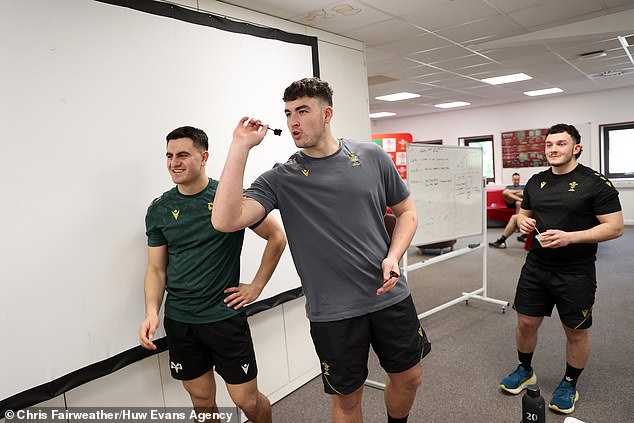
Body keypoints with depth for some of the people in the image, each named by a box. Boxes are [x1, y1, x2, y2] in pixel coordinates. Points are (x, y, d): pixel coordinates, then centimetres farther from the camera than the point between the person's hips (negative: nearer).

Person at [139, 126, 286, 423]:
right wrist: (152, 312, -8)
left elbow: (277, 237, -2)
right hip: (179, 321, 3)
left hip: (225, 317, -3)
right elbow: (156, 269, 7)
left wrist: (257, 286, -3)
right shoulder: (159, 210, 2)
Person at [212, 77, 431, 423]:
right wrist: (241, 146, -19)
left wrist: (393, 257, -8)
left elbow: (407, 212, 9)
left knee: (409, 378, 19)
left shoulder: (372, 156, 0)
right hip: (333, 312, -2)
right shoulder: (281, 179, -6)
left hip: (391, 296, 3)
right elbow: (225, 220, -21)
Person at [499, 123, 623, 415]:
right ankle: (525, 371, 36)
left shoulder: (595, 183, -10)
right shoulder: (536, 182, 6)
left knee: (576, 332, 10)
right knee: (526, 323, 12)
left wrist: (570, 237, -25)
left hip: (576, 273, -4)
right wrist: (523, 221, -5)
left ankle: (569, 384, 32)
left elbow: (615, 227, -13)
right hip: (537, 267, 5)